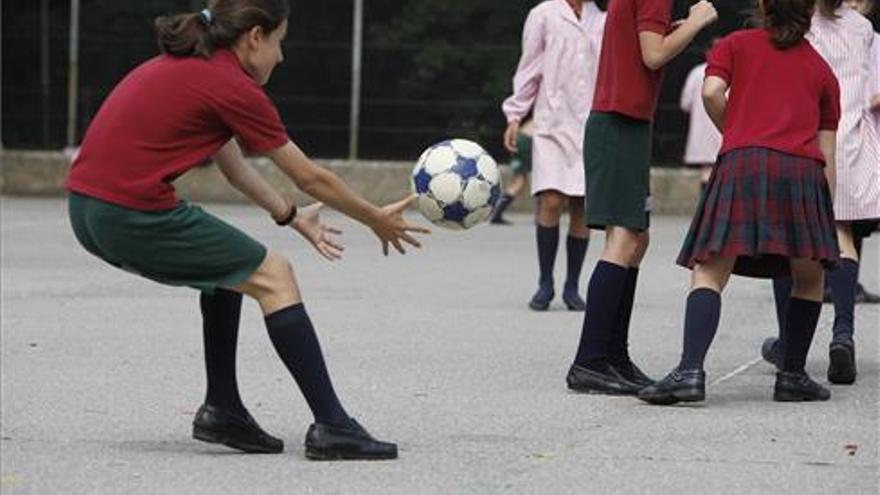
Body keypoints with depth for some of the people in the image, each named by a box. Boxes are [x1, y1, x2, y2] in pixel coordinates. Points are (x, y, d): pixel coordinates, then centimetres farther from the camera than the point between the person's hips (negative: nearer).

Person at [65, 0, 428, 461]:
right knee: (274, 276, 0)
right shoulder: (232, 86, -7)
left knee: (228, 266, 26)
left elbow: (233, 165, 28)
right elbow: (311, 179, 1)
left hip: (87, 207, 9)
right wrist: (378, 221, 13)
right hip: (134, 213, -9)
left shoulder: (186, 66, 19)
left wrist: (291, 216, 33)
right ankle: (331, 427, -4)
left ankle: (222, 411, 24)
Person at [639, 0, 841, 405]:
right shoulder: (822, 70, 23)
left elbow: (712, 91, 0)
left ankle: (690, 370, -24)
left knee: (709, 275, -5)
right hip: (803, 170, 1)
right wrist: (826, 216, 20)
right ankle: (792, 376, 17)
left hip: (742, 163, -1)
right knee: (809, 278, 19)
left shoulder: (735, 45, 19)